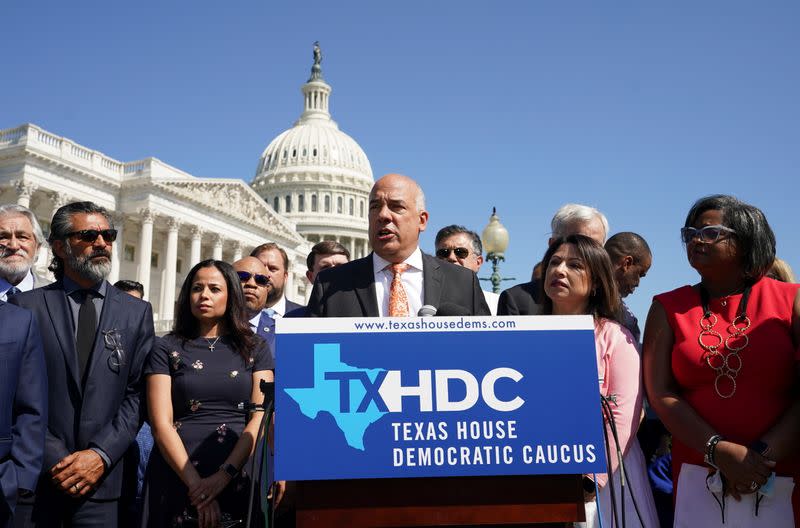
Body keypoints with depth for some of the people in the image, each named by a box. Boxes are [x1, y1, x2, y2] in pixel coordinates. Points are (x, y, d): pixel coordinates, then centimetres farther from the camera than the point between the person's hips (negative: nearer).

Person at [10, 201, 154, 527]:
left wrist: (101, 455, -9)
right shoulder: (26, 306, 1)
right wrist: (54, 460, -9)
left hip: (100, 477, 1)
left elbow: (138, 394, 1)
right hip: (35, 475, -1)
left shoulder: (137, 312, 5)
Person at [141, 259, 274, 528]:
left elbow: (260, 418, -4)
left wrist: (224, 475, -15)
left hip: (238, 480, 1)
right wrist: (196, 483, -15)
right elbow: (161, 424, -5)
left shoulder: (255, 349, 5)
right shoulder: (166, 348, 2)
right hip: (178, 479, 0)